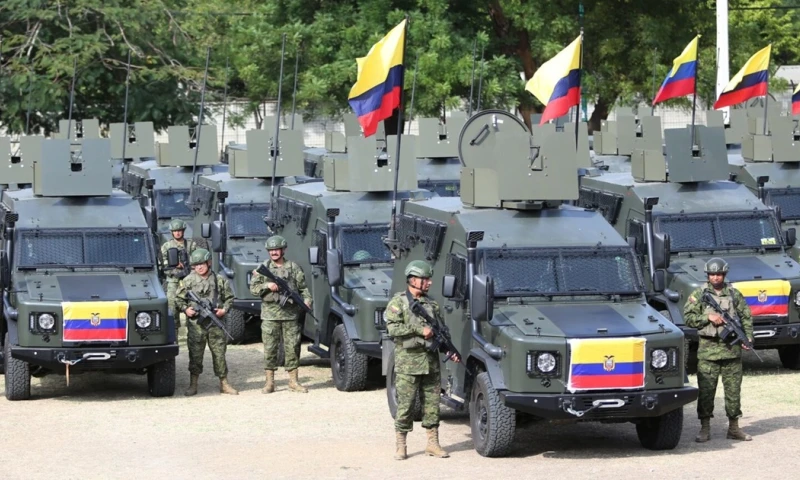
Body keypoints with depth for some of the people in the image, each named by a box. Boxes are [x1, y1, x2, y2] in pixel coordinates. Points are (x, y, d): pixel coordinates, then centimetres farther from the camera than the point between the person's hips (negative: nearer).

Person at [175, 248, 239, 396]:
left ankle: (224, 384, 13)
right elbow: (178, 299, 7)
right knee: (195, 354, 0)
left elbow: (229, 298, 14)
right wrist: (185, 309, -10)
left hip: (216, 323, 1)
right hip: (196, 324, -1)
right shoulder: (188, 281, 3)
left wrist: (224, 309, -3)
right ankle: (193, 385, 7)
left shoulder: (220, 280, 7)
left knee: (219, 352, 5)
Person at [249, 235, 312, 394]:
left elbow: (303, 288, 9)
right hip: (270, 315, -1)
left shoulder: (294, 268, 8)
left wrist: (307, 300, -9)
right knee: (270, 348, 0)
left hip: (291, 314, 1)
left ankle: (293, 381, 11)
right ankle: (269, 382, 4)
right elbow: (253, 288, 2)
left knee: (292, 347, 3)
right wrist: (267, 286, -14)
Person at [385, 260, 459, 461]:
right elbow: (393, 328, -15)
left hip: (431, 362, 5)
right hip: (408, 363, -5)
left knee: (432, 403, 7)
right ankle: (400, 447, 4)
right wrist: (419, 330, -19)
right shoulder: (398, 302, -4)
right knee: (405, 405, -3)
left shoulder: (431, 304, 13)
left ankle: (433, 443, 15)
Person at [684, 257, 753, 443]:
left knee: (733, 390, 6)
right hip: (708, 350, -2)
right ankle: (705, 429, 4)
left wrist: (748, 338, -2)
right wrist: (708, 317, -14)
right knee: (706, 390, -2)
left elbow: (746, 317, 11)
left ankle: (734, 427, 15)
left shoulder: (735, 294, 9)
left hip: (732, 350, 2)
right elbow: (688, 317, -1)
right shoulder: (698, 295, 3)